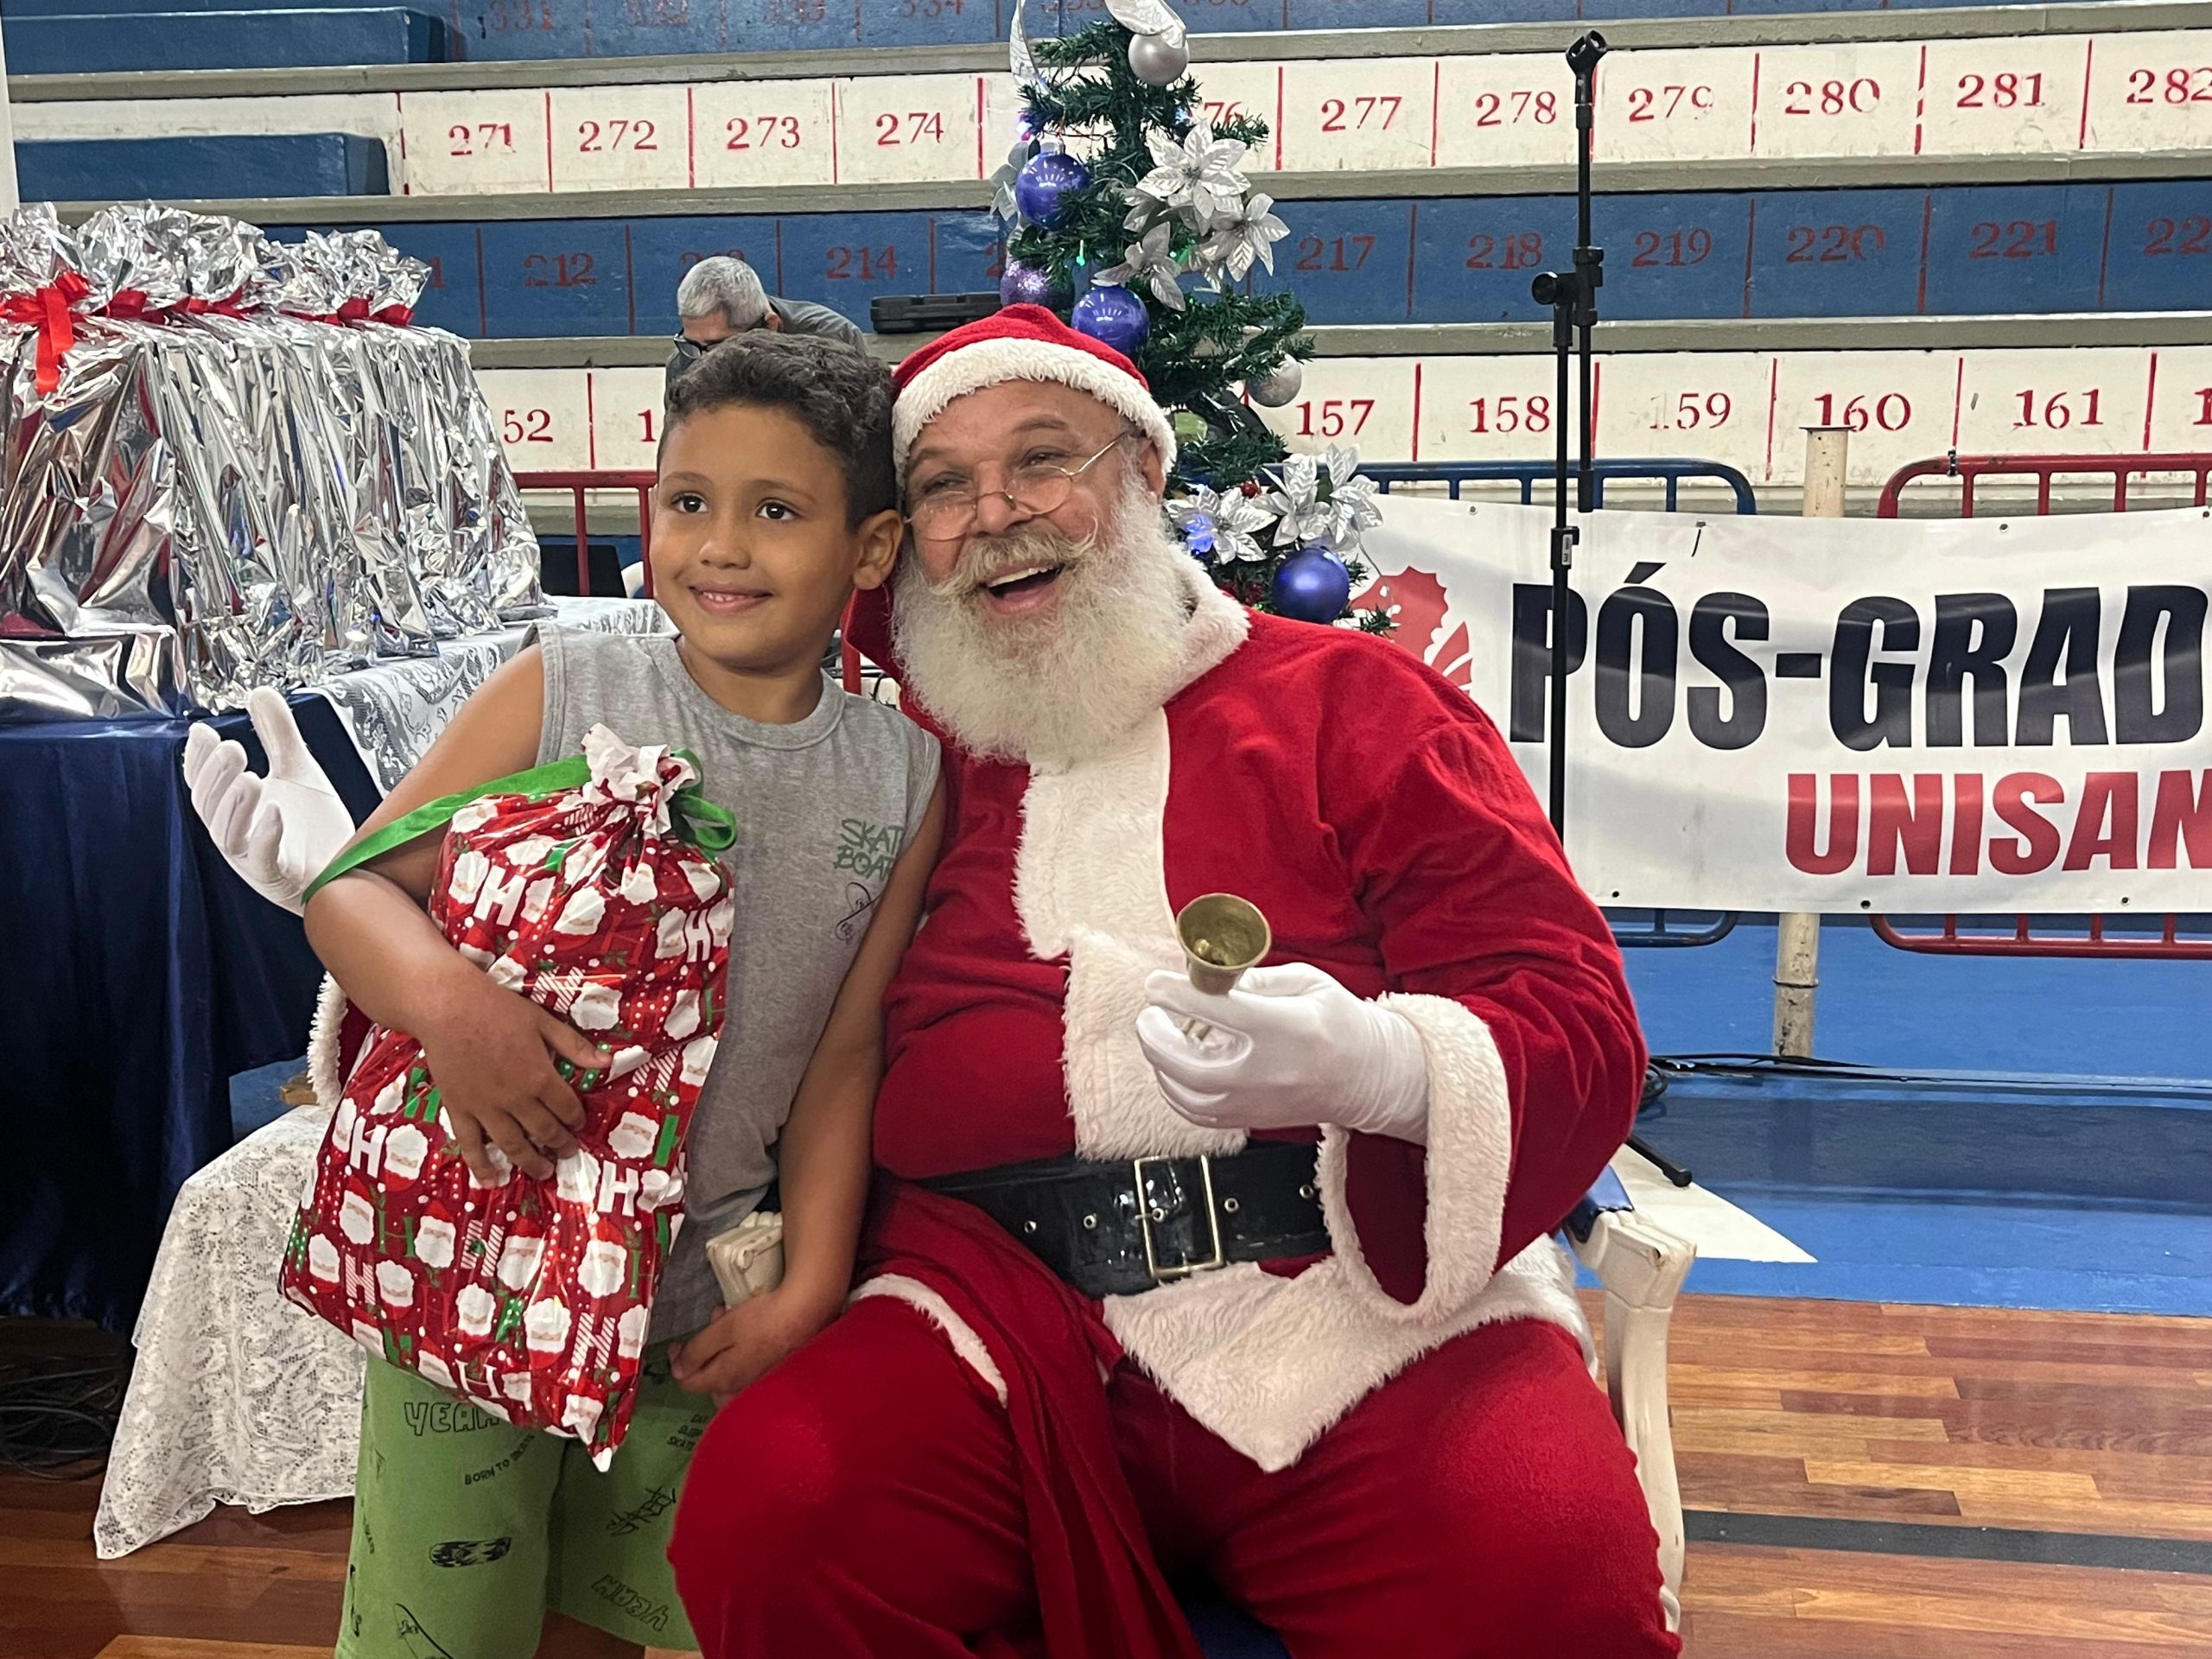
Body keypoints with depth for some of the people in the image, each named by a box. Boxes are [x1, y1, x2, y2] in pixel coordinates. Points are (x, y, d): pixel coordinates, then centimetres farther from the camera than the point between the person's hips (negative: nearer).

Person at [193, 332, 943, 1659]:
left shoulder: (903, 778, -4)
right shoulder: (563, 691, -9)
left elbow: (842, 1053, 1)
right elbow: (353, 885, -8)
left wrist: (810, 1288, -3)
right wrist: (445, 996, -29)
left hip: (701, 1299, 2)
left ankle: (567, 1544, 44)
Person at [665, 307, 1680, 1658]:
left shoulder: (1349, 699, 8)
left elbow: (1578, 1025, 1)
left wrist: (1375, 1065, -20)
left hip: (1363, 1287, -1)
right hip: (1000, 1303, 2)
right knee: (765, 1518, -25)